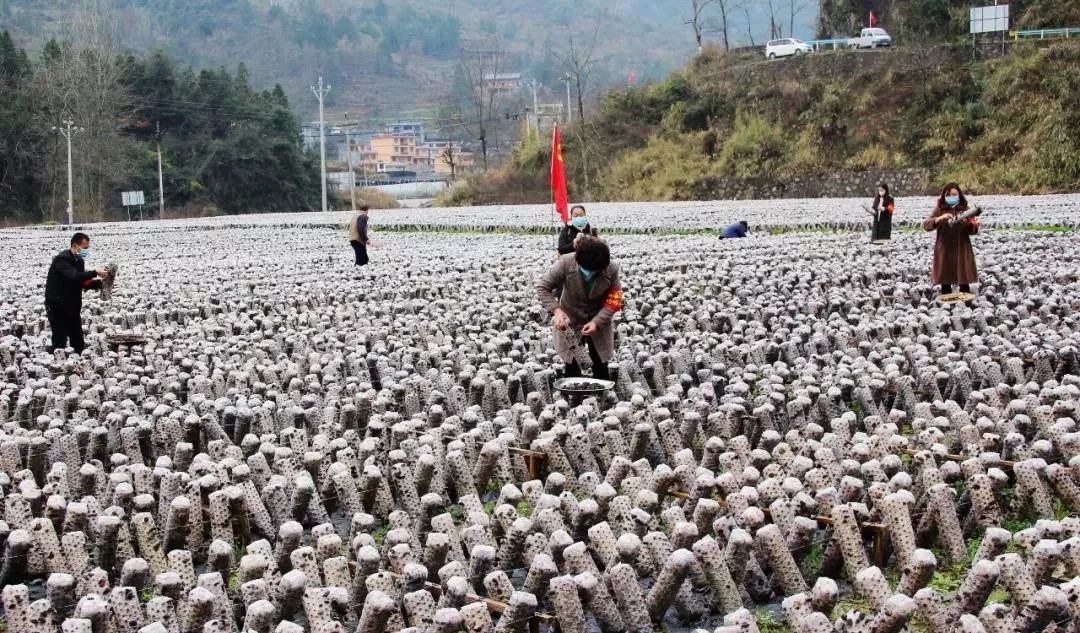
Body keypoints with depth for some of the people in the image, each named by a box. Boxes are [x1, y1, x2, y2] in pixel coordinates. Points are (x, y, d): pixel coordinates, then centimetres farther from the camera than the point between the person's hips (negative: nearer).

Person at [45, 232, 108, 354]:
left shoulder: (79, 260, 10)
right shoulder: (61, 260, -18)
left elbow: (83, 283, 12)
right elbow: (74, 276, -34)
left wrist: (101, 282, -3)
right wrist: (95, 273, -34)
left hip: (72, 307, 8)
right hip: (57, 307, -8)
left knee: (78, 342, 8)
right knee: (60, 342, -8)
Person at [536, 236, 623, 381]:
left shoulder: (612, 269, -24)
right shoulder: (565, 263, -27)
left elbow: (613, 302, -17)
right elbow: (542, 287, -18)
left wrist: (597, 322, -30)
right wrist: (556, 310, -32)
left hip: (599, 321, 0)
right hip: (570, 320, 0)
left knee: (600, 364, 12)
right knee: (571, 365, 10)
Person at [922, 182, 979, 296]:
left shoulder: (964, 209, 4)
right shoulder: (939, 209, 2)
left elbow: (971, 231, 1)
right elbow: (926, 225, -9)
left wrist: (974, 225, -22)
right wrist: (940, 218, -25)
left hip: (962, 250, 0)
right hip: (944, 250, 0)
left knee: (964, 282, 2)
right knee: (945, 281, 3)